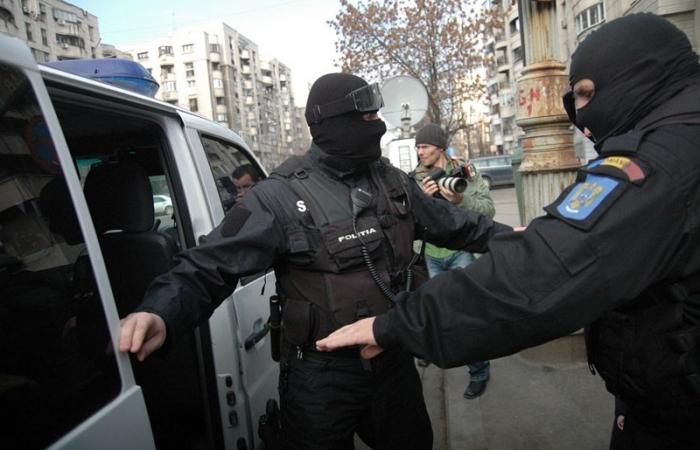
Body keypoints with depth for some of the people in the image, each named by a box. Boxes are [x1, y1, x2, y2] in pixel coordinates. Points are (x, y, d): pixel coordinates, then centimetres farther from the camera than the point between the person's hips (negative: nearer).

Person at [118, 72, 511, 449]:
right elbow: (210, 267, -19)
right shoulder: (283, 196, -17)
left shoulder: (393, 182, 2)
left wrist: (505, 235, 22)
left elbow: (449, 223, 17)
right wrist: (163, 313, -36)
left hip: (394, 362, 6)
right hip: (321, 379, -5)